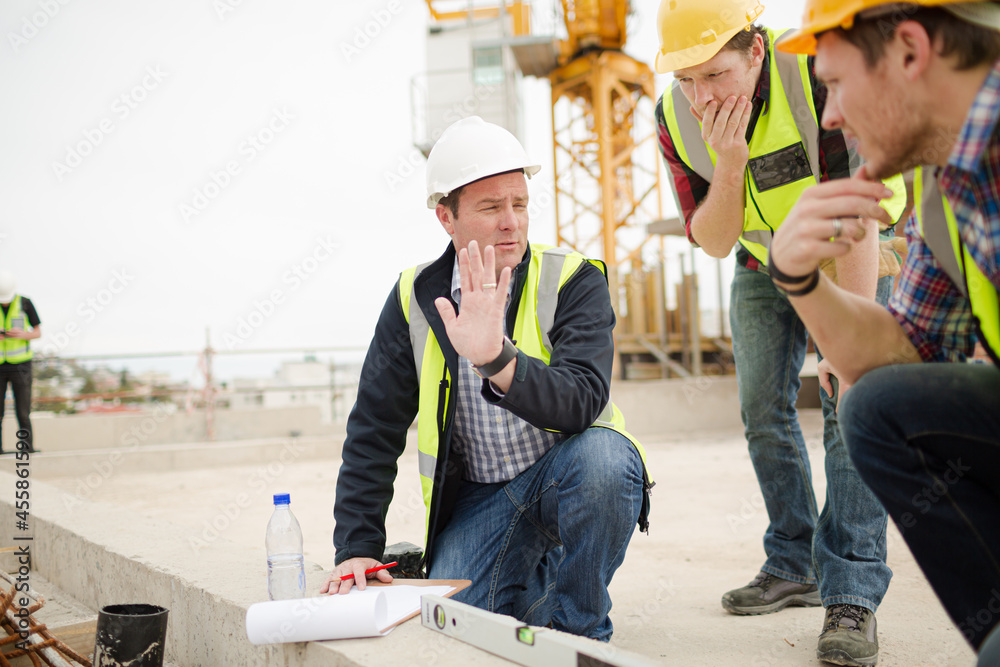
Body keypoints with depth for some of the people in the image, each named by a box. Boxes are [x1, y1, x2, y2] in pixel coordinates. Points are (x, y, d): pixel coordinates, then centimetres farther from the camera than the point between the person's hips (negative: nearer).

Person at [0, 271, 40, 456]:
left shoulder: (25, 304, -4)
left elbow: (38, 332, 2)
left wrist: (23, 334, -20)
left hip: (20, 365, -1)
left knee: (23, 412, -5)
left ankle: (27, 446, 4)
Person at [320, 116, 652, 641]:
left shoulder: (575, 282, -11)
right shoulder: (415, 299, -2)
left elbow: (583, 403, -27)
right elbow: (373, 430, 2)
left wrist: (496, 358, -44)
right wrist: (357, 548, -3)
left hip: (568, 478, -1)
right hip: (478, 498, 2)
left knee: (601, 455, -34)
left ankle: (577, 625, -8)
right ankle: (525, 588, 17)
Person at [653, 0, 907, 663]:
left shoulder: (819, 75, -33)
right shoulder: (676, 118, -19)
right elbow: (714, 242, -17)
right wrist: (729, 162, -35)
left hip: (849, 254, -4)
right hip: (763, 260, 5)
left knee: (849, 403, -18)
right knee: (764, 410, 3)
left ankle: (852, 593, -14)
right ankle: (794, 567, 18)